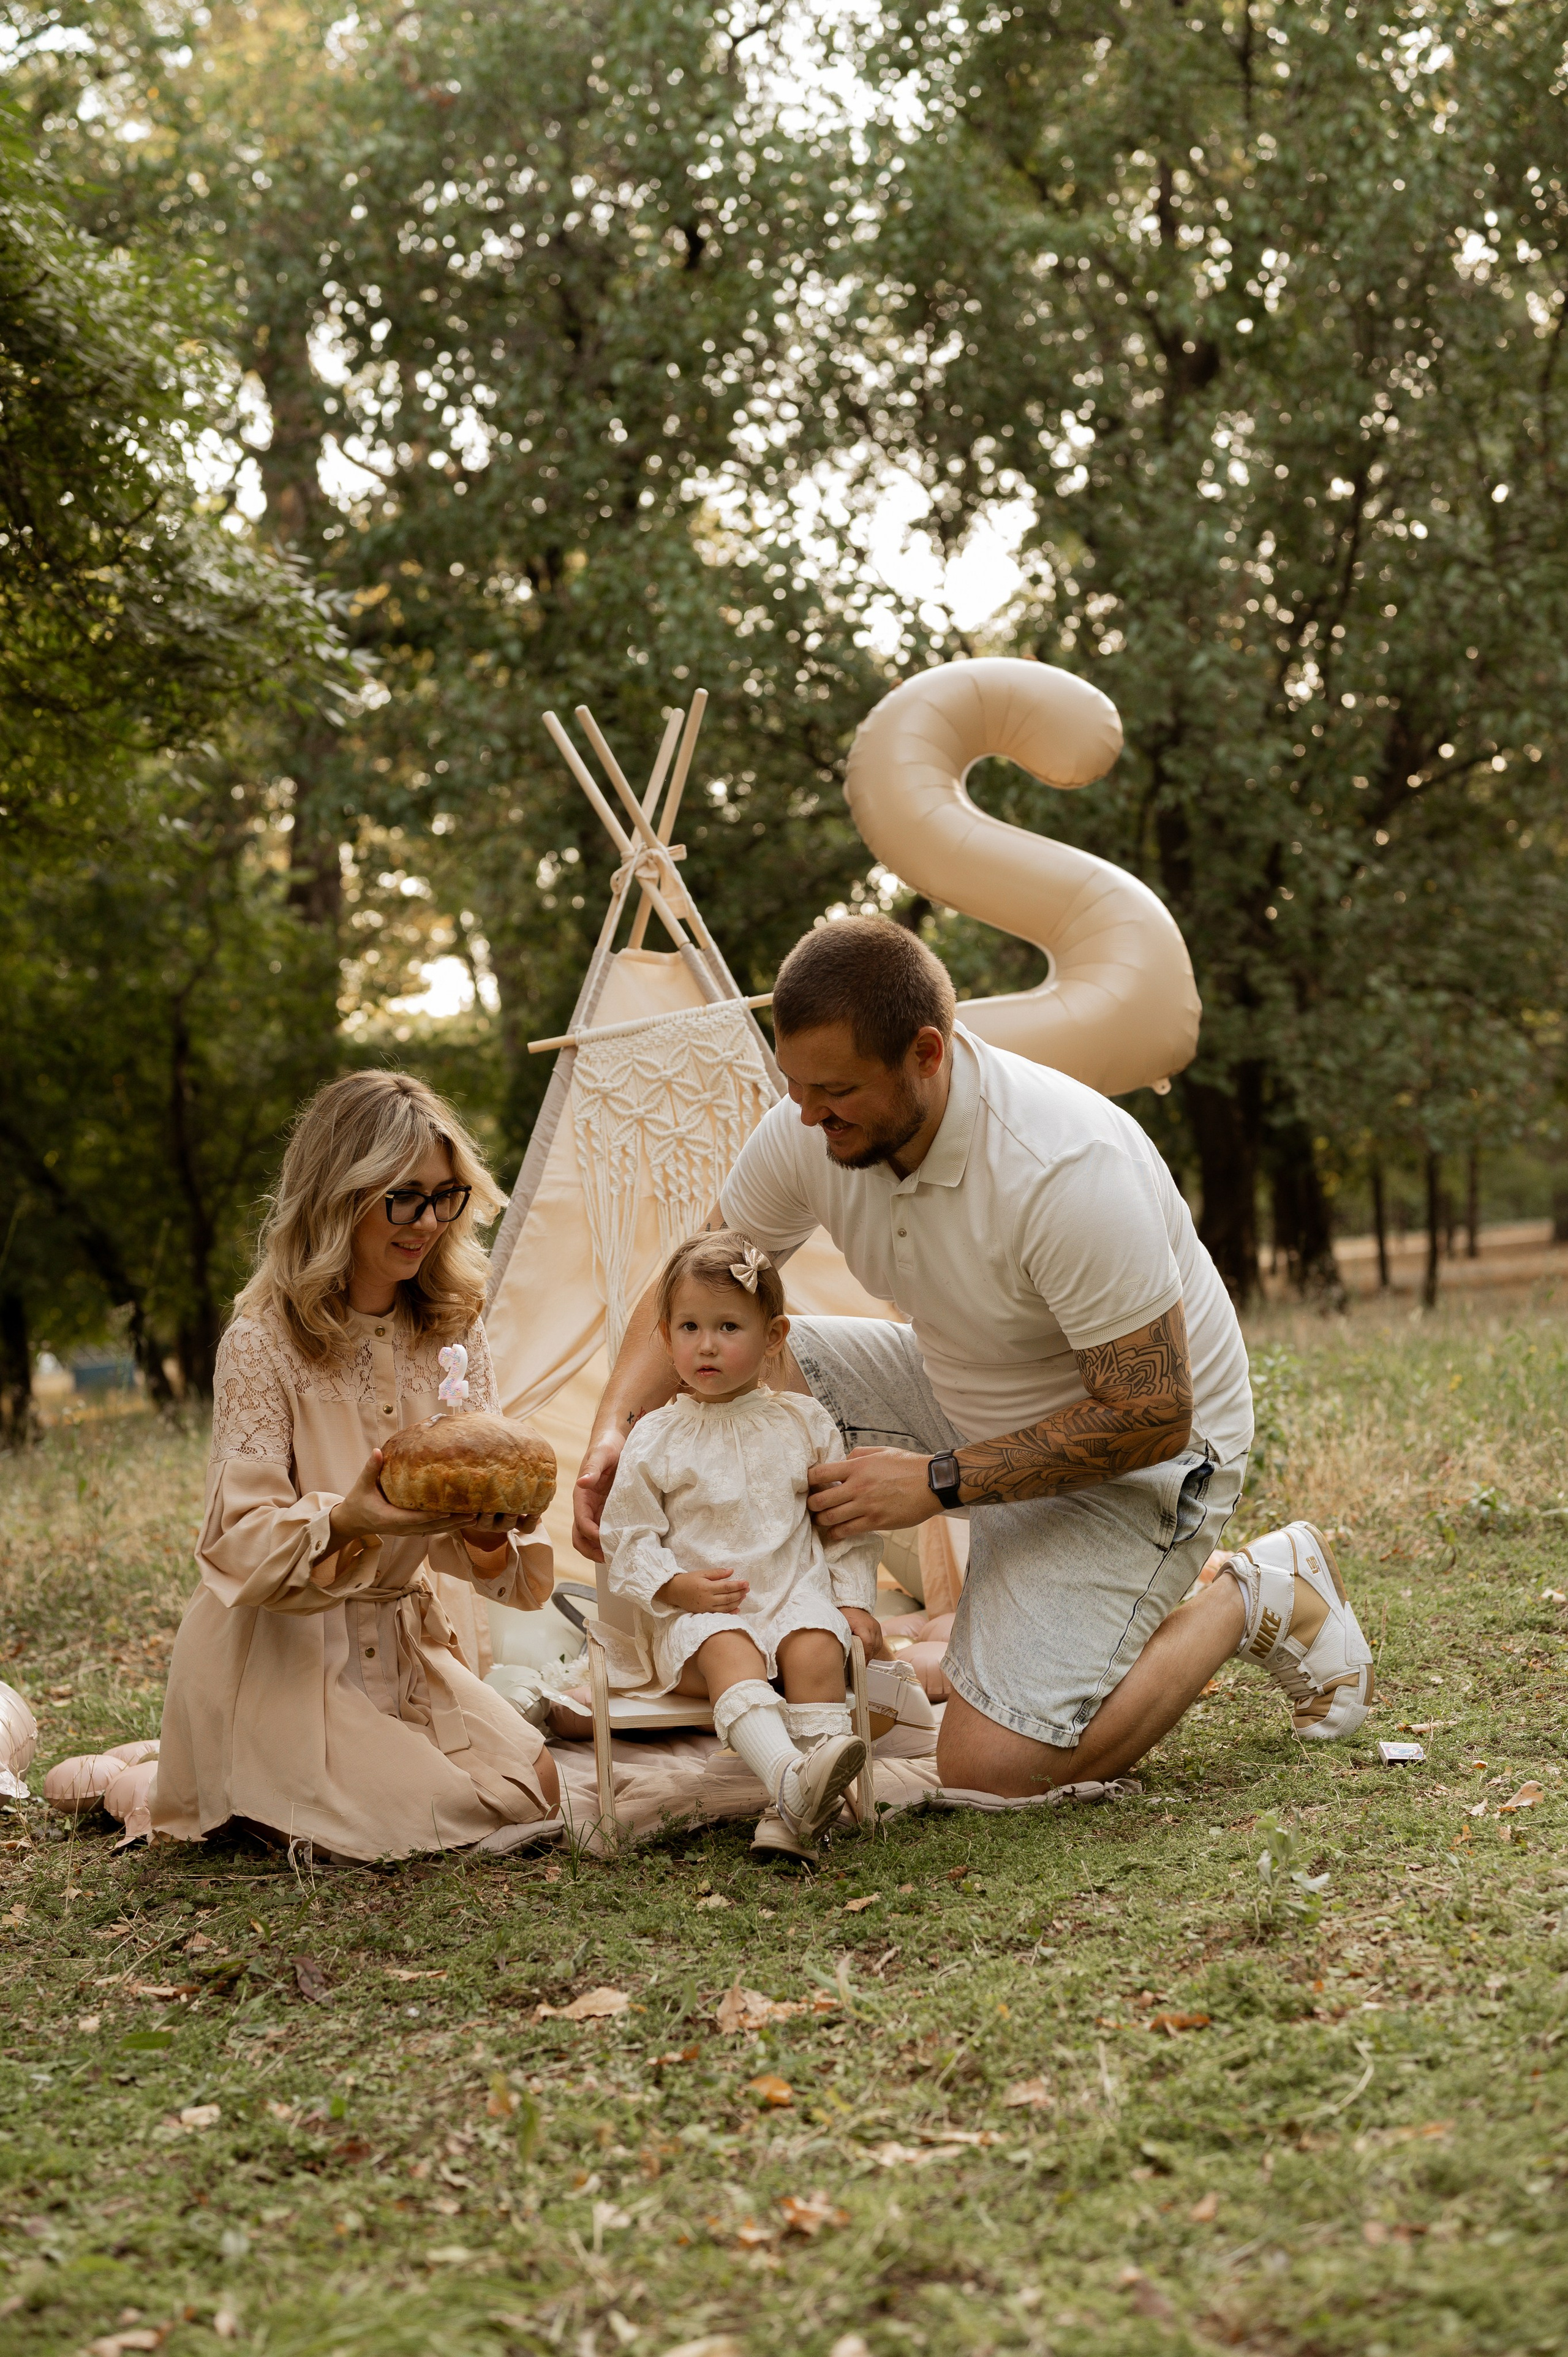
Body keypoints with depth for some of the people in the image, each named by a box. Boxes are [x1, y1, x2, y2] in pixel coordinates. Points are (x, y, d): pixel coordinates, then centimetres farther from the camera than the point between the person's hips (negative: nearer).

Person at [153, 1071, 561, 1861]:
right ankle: (235, 1796, 8)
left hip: (400, 1640, 6)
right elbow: (243, 1538, -18)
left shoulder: (451, 1330, 2)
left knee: (531, 1791, -6)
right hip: (277, 1650, -6)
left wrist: (486, 1533, -27)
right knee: (417, 1821, -19)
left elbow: (478, 1486, -1)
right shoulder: (263, 1339, -16)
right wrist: (345, 1520, -39)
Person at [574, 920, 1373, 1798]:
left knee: (991, 1769, -19)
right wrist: (617, 1425, -16)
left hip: (1131, 1461, -7)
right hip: (966, 1403, 7)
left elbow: (1151, 1419, -29)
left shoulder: (1069, 1171, -36)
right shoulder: (808, 1132, -15)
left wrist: (938, 1482, -28)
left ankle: (1256, 1599, 3)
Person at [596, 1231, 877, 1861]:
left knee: (816, 1647, -29)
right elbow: (626, 1536, 5)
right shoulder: (656, 1438, 3)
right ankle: (790, 1779, -54)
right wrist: (675, 1586, -11)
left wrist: (855, 1603, 6)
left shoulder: (804, 1423, 9)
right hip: (695, 1613, -2)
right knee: (728, 1652, -33)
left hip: (797, 1595, 2)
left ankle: (797, 1815, -36)